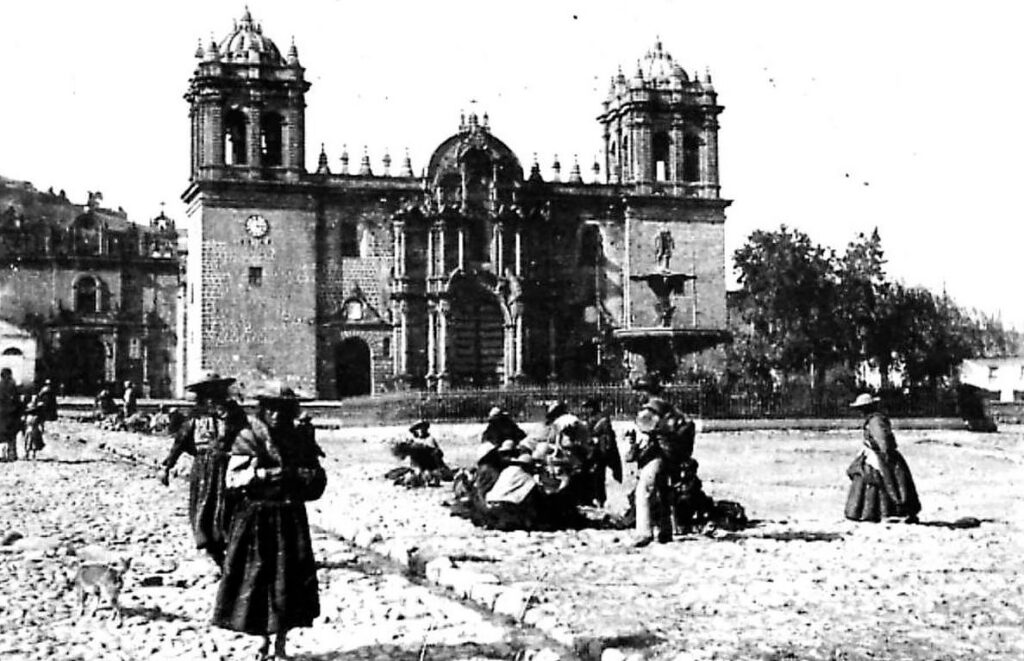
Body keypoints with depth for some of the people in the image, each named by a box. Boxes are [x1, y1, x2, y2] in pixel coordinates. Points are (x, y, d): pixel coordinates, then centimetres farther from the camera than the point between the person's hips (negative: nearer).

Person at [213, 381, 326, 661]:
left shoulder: (301, 441, 8)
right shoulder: (248, 439, -2)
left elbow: (318, 480, 5)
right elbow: (233, 479, -11)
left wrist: (295, 475, -11)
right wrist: (262, 475, -23)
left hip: (291, 520, 3)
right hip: (255, 520, -3)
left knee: (290, 582, 3)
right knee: (257, 580, -1)